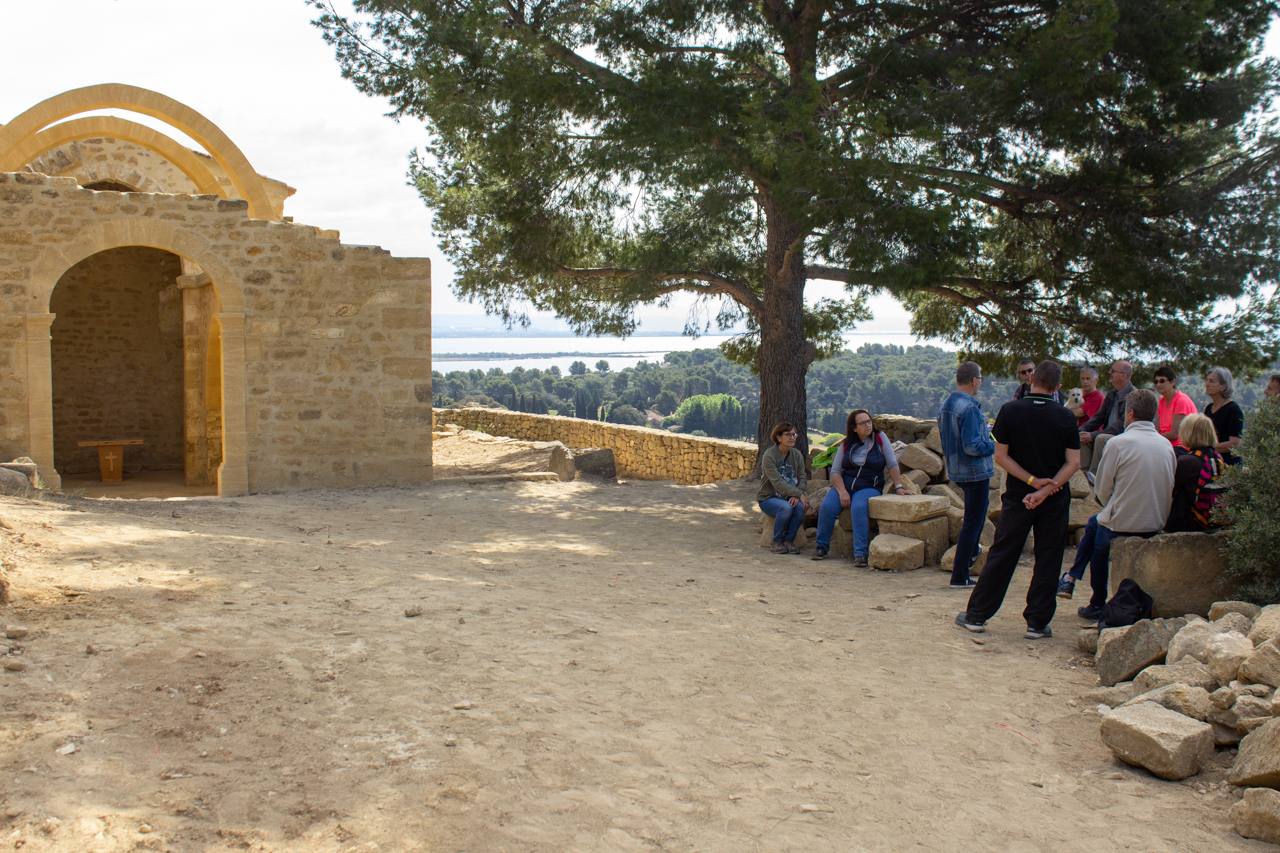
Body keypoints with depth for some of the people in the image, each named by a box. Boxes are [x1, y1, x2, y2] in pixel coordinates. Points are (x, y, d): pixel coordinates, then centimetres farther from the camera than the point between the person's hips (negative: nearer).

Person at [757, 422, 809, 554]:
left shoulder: (797, 455, 5)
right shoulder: (769, 455, -13)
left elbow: (802, 479, 0)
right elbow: (777, 483, -22)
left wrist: (797, 496, -22)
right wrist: (800, 494, -30)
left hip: (789, 498, 4)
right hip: (768, 498, -4)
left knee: (800, 506, -30)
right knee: (786, 508, -35)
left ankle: (789, 540, -10)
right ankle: (776, 542, -13)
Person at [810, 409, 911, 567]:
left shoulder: (880, 438, 2)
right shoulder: (846, 444, 6)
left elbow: (892, 465, 2)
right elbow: (835, 471, 2)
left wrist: (899, 487, -8)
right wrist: (842, 492, -12)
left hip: (869, 487, -2)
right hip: (844, 484, 2)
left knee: (858, 508, -35)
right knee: (827, 507, -26)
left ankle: (860, 553, -31)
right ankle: (821, 547, -8)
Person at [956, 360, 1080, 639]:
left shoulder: (1010, 411, -7)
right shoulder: (1066, 417, -5)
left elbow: (1001, 456, -9)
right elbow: (1073, 463, -10)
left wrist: (1032, 481, -9)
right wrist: (1045, 489, -16)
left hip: (1018, 496, 0)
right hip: (1055, 501, 0)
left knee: (1001, 555, 8)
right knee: (1047, 559, 8)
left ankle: (976, 615, 14)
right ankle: (1037, 623, 10)